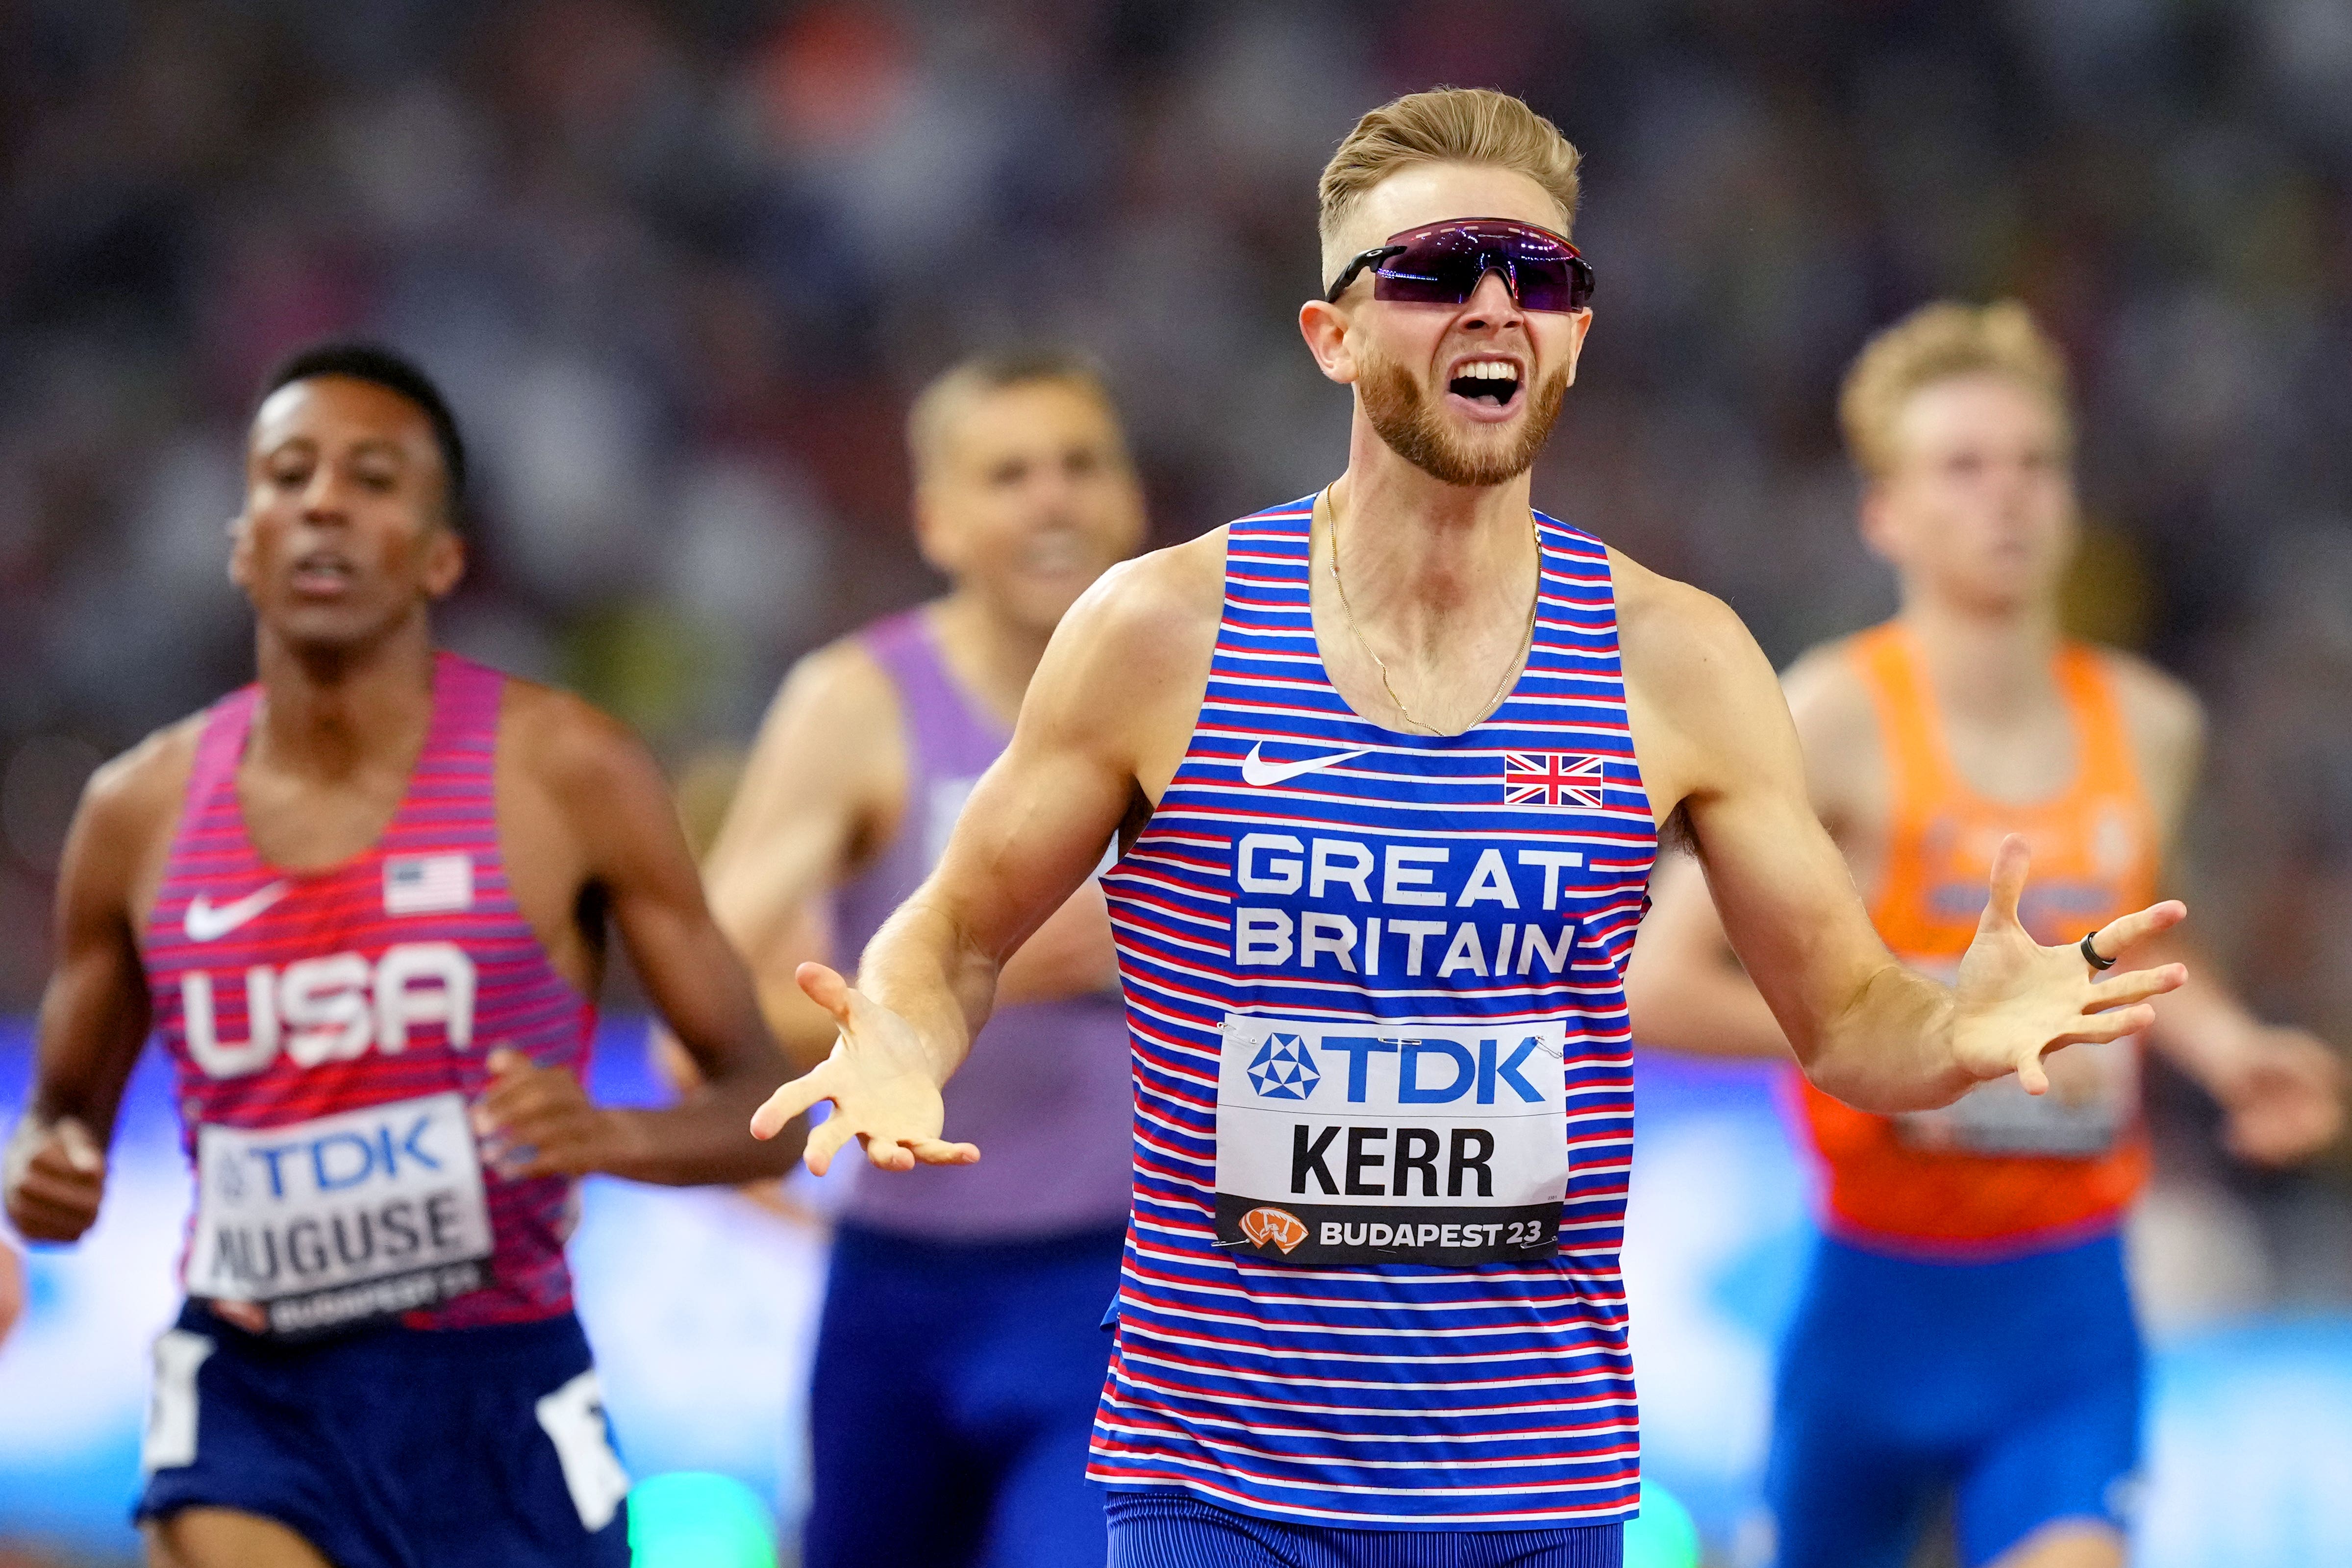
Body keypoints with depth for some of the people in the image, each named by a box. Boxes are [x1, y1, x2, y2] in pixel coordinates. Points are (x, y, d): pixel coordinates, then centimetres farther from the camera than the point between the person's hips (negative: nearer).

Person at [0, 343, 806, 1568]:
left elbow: (764, 1108, -1)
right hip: (252, 1402, 0)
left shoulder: (566, 775, -4)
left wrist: (607, 1136, -23)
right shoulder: (142, 812, 2)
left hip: (499, 1396, 0)